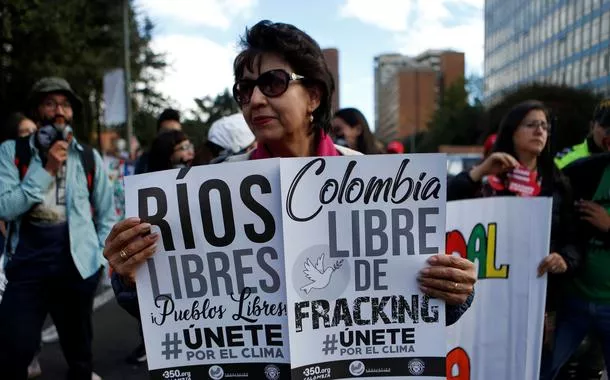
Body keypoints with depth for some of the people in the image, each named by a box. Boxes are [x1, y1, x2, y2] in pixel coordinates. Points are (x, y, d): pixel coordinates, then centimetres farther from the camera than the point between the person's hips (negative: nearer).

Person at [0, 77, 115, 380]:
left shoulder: (90, 157, 2)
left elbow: (106, 215, 6)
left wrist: (99, 256, -1)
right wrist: (46, 170, -14)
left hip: (78, 266, 1)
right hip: (26, 265, -1)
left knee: (78, 349, 17)